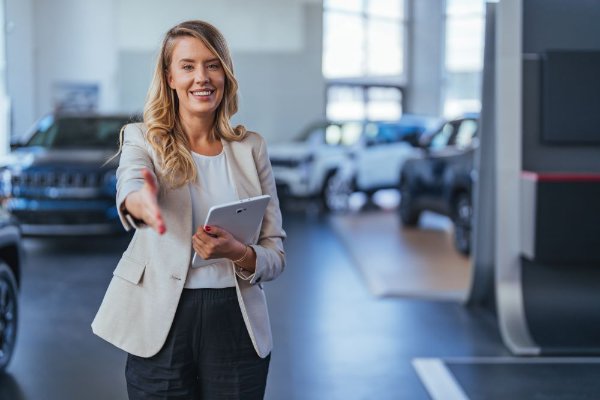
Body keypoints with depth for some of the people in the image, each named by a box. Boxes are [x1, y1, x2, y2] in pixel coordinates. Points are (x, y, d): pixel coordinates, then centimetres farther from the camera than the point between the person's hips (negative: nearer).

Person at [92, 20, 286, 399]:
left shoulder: (251, 147, 5)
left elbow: (276, 254, 4)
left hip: (237, 324, 2)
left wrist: (238, 253, -18)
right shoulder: (142, 139, 0)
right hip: (163, 325, -2)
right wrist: (141, 202, -48)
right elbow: (129, 184, -24)